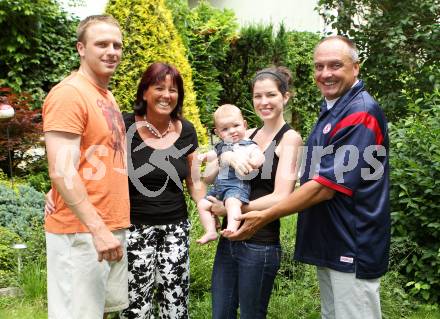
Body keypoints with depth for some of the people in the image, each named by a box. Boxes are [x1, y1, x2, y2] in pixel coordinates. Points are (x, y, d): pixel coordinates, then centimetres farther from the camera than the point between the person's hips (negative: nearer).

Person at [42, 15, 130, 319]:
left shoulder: (107, 96, 14)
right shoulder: (68, 94, -14)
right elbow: (61, 171, -21)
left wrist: (110, 226, 13)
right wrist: (97, 228, -23)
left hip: (113, 226, 9)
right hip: (81, 231, -9)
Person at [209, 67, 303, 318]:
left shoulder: (290, 138, -9)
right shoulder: (248, 135, 9)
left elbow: (280, 198, -18)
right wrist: (228, 156, -19)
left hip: (261, 245, -6)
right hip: (229, 240, 6)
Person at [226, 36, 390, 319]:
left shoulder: (361, 113, -19)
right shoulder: (331, 109, 12)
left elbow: (326, 186, -23)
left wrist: (265, 217, -16)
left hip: (353, 248, -9)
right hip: (330, 242, 10)